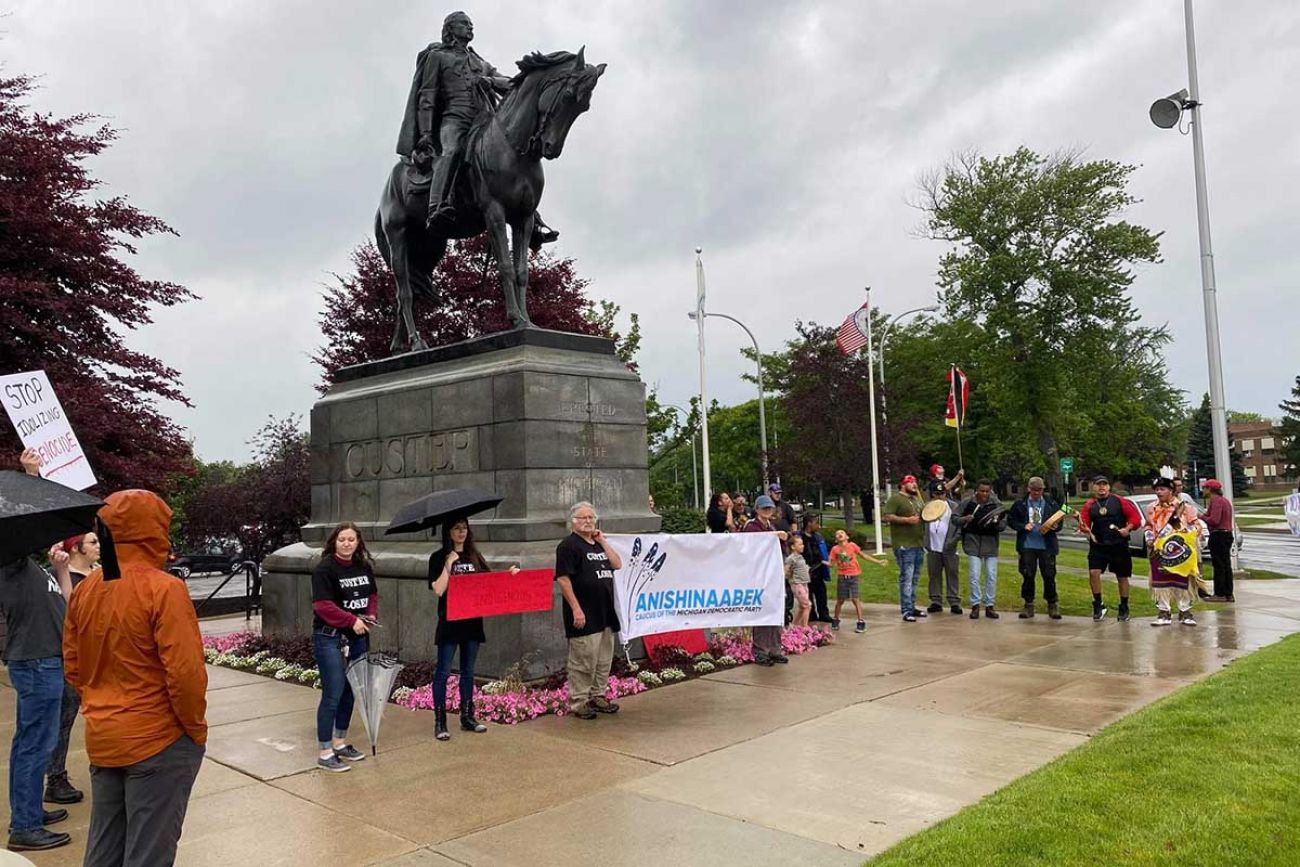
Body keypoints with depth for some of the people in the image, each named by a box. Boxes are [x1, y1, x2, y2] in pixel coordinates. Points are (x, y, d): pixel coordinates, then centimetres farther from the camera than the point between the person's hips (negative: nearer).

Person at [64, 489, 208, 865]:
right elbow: (185, 673, -22)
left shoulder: (84, 590, 3)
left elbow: (73, 668, 10)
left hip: (101, 740, 7)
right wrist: (196, 728, -8)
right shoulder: (163, 589, -19)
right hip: (158, 741, -7)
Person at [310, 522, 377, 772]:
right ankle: (325, 753, 6)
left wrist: (371, 615, -2)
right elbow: (323, 605, -18)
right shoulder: (325, 568, -13)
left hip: (357, 637, 7)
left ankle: (340, 742, 31)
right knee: (332, 695, -5)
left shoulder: (364, 566, 7)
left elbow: (372, 595, 17)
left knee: (350, 693, 15)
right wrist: (351, 620, -22)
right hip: (330, 638, -7)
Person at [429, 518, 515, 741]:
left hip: (472, 620, 5)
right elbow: (438, 589, -13)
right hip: (449, 621, -4)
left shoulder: (474, 556, 9)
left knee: (468, 671, 12)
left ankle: (467, 717, 22)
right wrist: (449, 564, -16)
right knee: (443, 671, 0)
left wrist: (508, 574, -11)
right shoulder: (439, 558, -3)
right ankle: (440, 722, 7)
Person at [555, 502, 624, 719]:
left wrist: (603, 541, 3)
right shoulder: (568, 545, -8)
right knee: (583, 660, -4)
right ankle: (578, 702, 6)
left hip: (606, 613, 8)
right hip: (585, 615, -8)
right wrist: (576, 609, -20)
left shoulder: (598, 544, 18)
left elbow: (617, 564, 9)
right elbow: (563, 579, -15)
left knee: (604, 659, 14)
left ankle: (598, 696, 27)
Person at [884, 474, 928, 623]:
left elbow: (922, 515, 34)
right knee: (906, 578, -9)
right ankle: (906, 611, -7)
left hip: (918, 544, 9)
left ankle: (912, 607, 22)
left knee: (914, 578, 13)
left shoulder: (916, 499, 20)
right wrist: (907, 520, -21)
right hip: (904, 545, -9)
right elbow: (887, 516, -17)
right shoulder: (895, 499, -7)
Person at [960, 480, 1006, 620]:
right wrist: (964, 519, -14)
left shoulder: (996, 505, 1)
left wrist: (996, 523, -24)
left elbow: (1003, 523, -2)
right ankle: (975, 605, 6)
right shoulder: (967, 504, 1)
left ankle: (990, 605, 13)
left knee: (991, 576, 4)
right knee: (974, 576, -2)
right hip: (973, 543, -1)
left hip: (990, 544, 1)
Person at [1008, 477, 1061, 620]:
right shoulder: (1020, 504, 3)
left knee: (1049, 576, 2)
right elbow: (1010, 520, 6)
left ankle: (1053, 605, 15)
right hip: (1027, 546, 0)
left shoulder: (1051, 504, 4)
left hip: (1047, 546, 0)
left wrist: (1054, 526, -14)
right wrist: (1023, 526, -11)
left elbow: (1059, 522, 9)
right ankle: (1028, 605, 15)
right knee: (1027, 576, 4)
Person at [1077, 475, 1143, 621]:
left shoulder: (1119, 501, -1)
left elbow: (1136, 517, 0)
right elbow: (1084, 523, 3)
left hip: (1119, 545, -1)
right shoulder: (1090, 505, 5)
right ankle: (1098, 605, 0)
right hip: (1098, 545, 1)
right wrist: (1083, 527, -19)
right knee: (1093, 572, -14)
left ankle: (1124, 608, 24)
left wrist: (1128, 528, -15)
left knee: (1122, 577, 9)